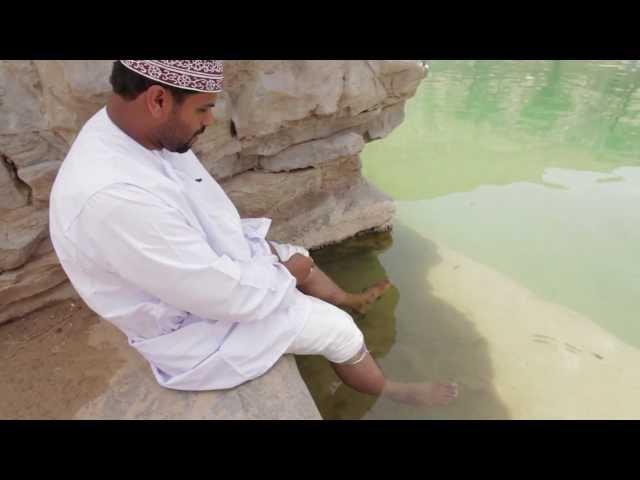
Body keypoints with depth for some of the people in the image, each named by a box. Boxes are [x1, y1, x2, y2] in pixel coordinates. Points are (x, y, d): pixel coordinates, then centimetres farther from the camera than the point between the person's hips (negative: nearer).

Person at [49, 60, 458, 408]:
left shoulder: (136, 134, -9)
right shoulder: (113, 196, -38)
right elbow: (220, 293, -32)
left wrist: (258, 244, -1)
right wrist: (283, 275, -14)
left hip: (209, 265, 9)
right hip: (194, 327, -8)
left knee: (296, 256, 21)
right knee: (338, 329, -1)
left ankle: (350, 300, 49)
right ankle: (393, 392, 27)